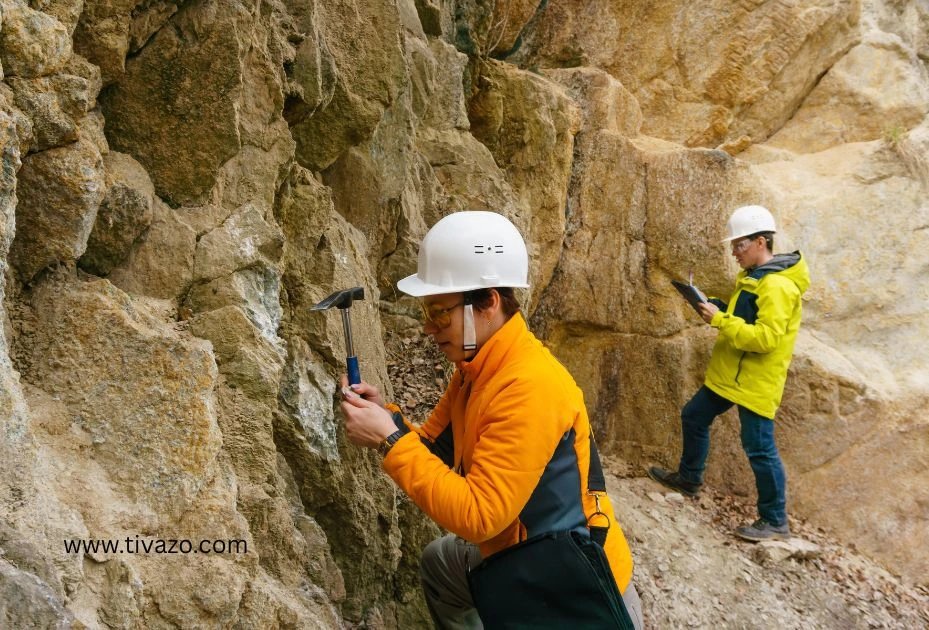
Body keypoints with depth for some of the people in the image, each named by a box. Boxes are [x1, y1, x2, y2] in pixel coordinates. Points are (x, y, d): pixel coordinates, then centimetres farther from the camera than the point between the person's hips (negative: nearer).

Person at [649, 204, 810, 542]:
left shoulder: (777, 287, -22)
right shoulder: (753, 277, 11)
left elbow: (767, 338, -29)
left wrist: (720, 320, -25)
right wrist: (716, 307, 3)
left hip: (756, 382, -10)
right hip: (727, 374, 11)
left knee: (759, 448, -3)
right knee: (693, 418, 20)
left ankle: (775, 521, 9)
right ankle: (689, 478, 40)